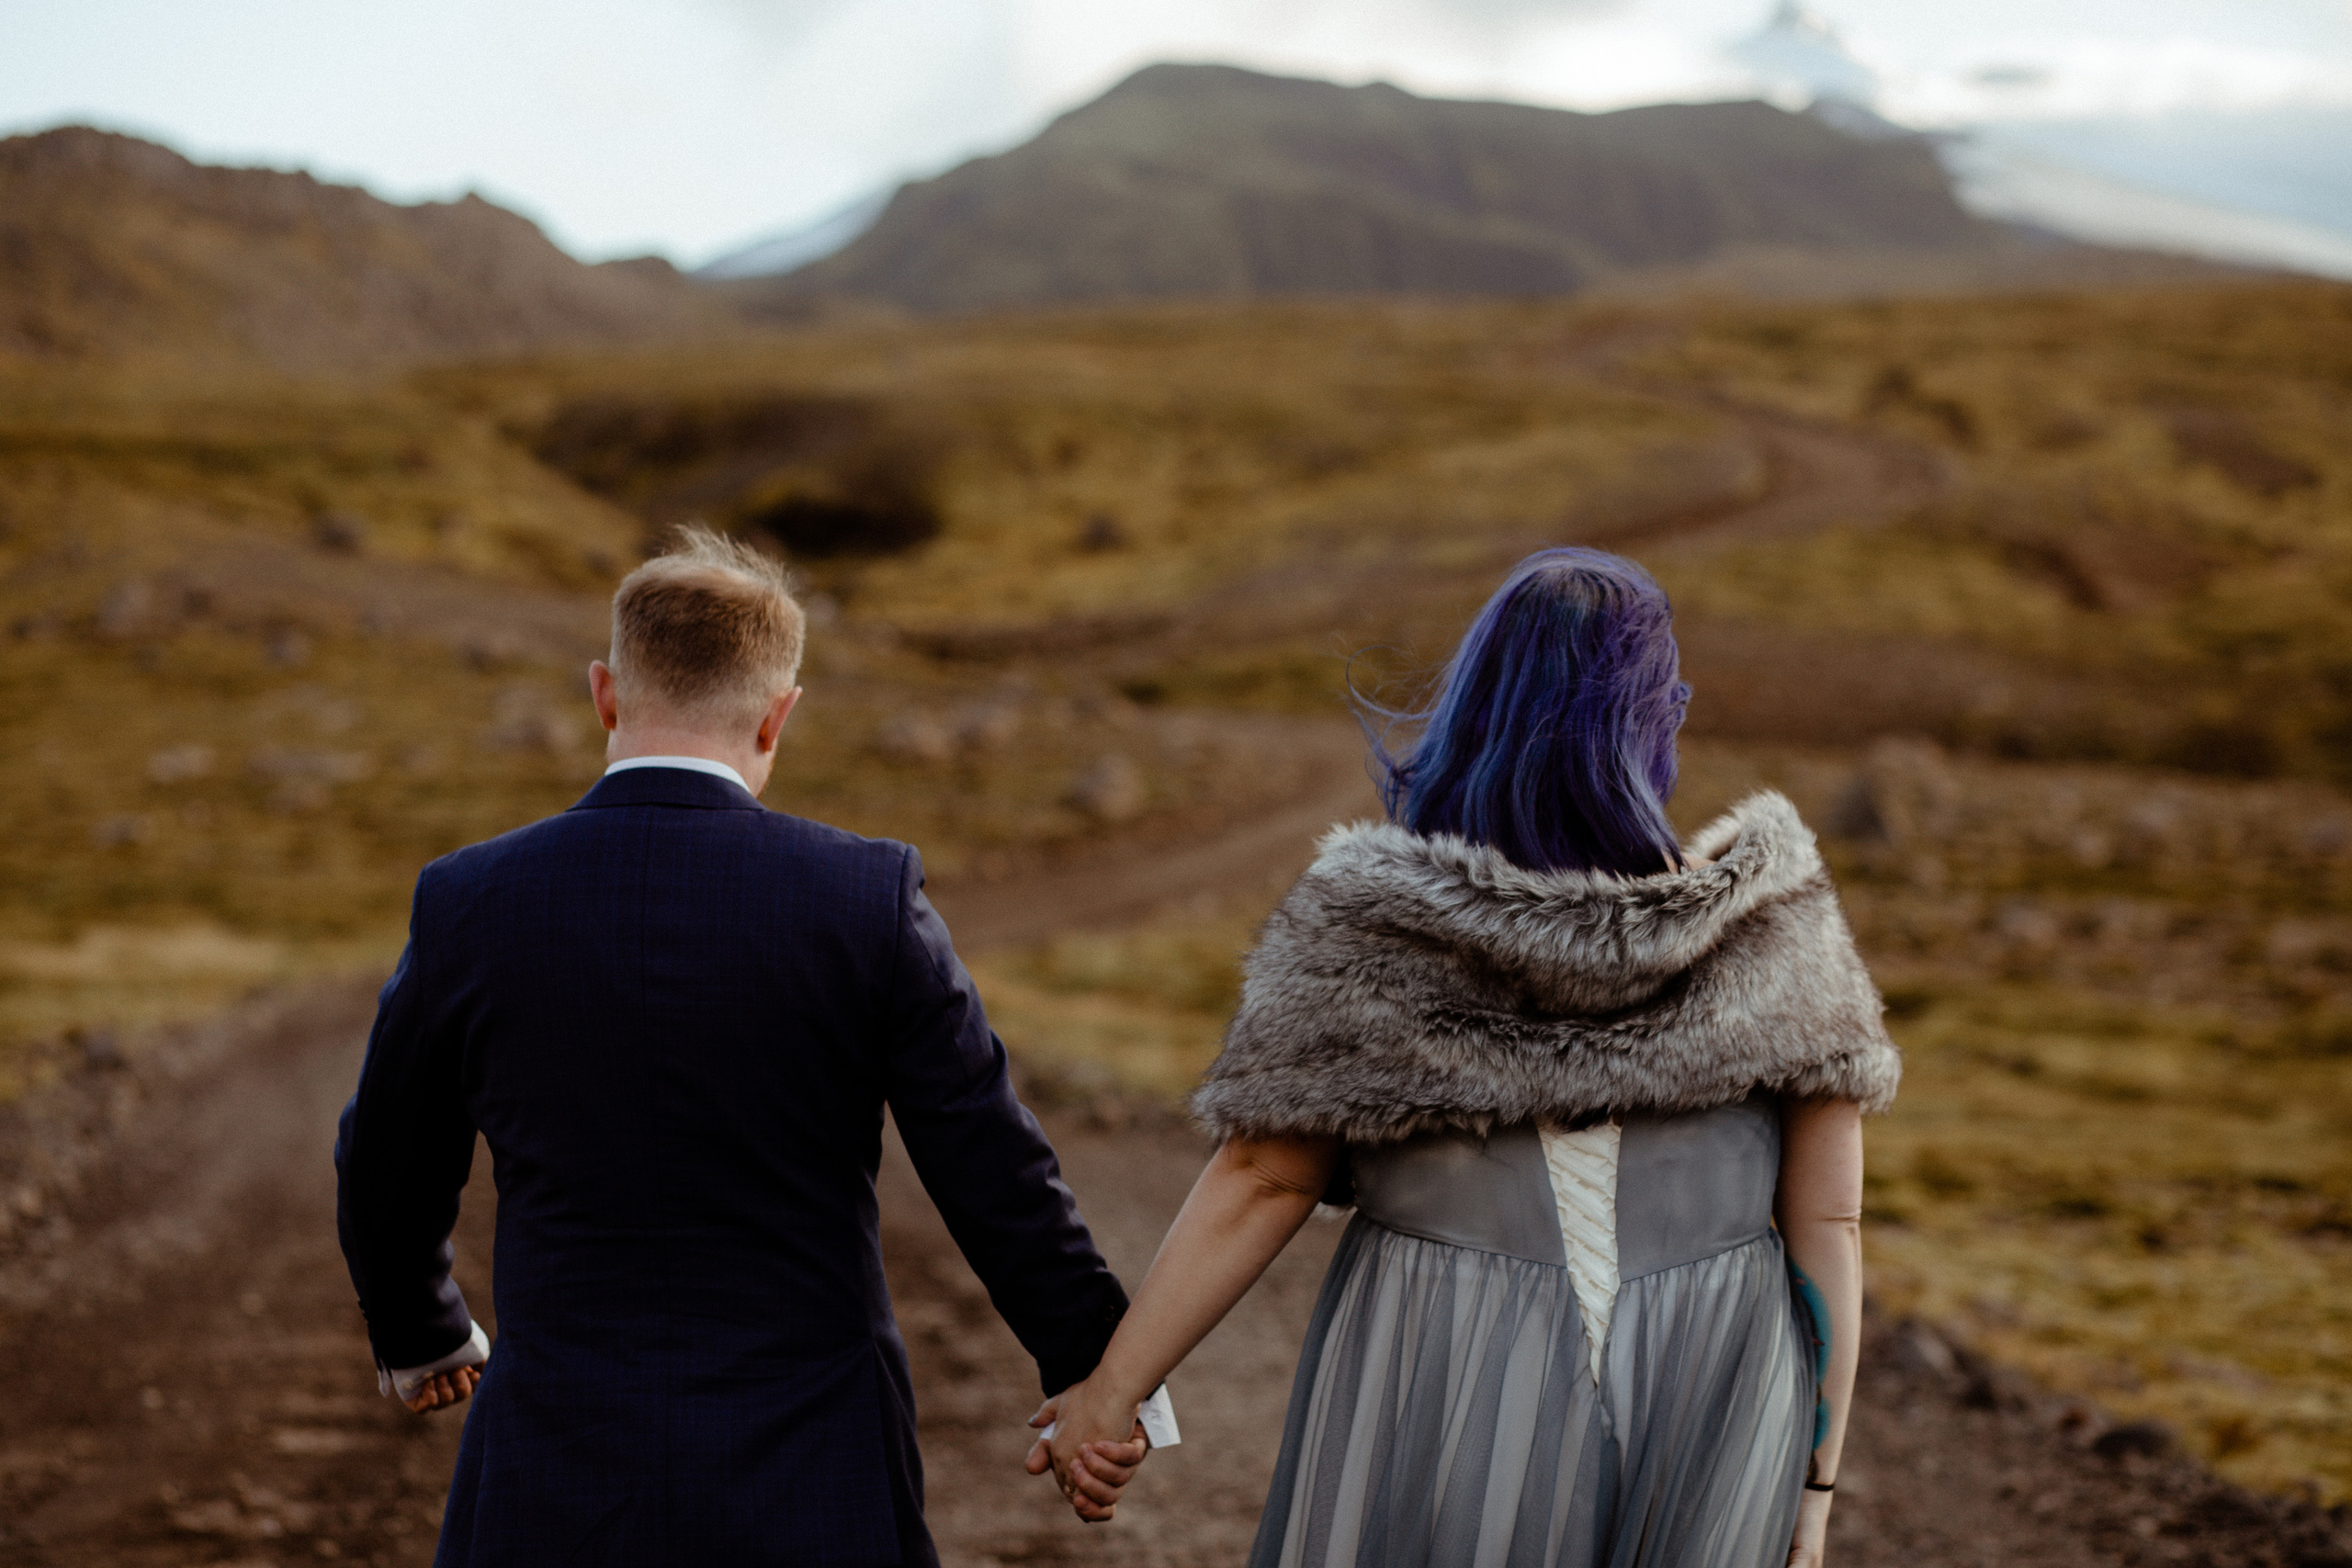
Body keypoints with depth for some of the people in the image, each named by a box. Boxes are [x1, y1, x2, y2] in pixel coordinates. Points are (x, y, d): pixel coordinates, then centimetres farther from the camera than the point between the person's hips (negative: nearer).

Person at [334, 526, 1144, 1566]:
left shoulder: (470, 907, -6)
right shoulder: (869, 902, -10)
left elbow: (387, 1177, 8)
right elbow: (993, 1176, -5)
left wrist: (419, 1334, 28)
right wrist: (1091, 1371, 9)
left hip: (566, 1480, 1)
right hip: (811, 1480, 0)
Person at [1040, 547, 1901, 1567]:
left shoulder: (1367, 935, -9)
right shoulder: (1774, 934, -6)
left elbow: (1259, 1184, -7)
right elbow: (1827, 1217, -5)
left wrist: (1110, 1391, 4)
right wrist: (1813, 1482, 3)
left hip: (1443, 1404, -1)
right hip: (1709, 1419, 1)